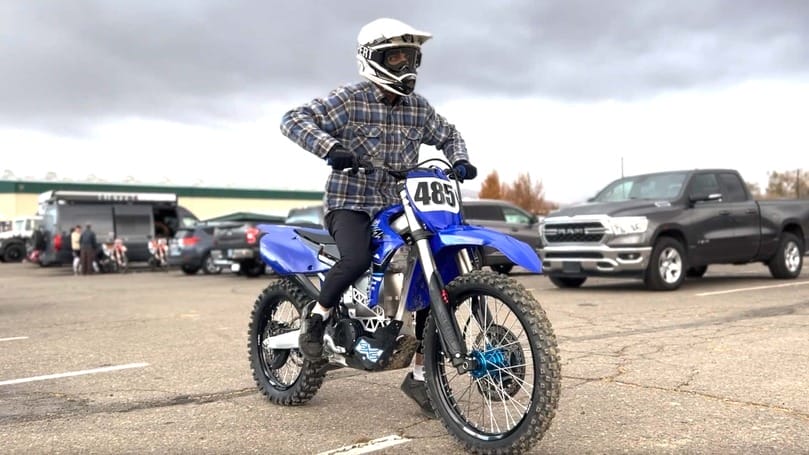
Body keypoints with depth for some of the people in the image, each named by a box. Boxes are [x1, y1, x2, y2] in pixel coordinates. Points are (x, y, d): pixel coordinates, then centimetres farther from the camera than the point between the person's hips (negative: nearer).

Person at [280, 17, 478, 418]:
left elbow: (447, 134, 23)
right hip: (351, 203, -6)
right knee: (357, 260, -37)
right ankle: (316, 316, -6)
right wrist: (330, 147, -34)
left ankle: (420, 373, 7)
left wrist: (459, 160, 2)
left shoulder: (418, 106, 8)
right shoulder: (349, 99, -8)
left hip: (399, 206, 6)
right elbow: (294, 119, -17)